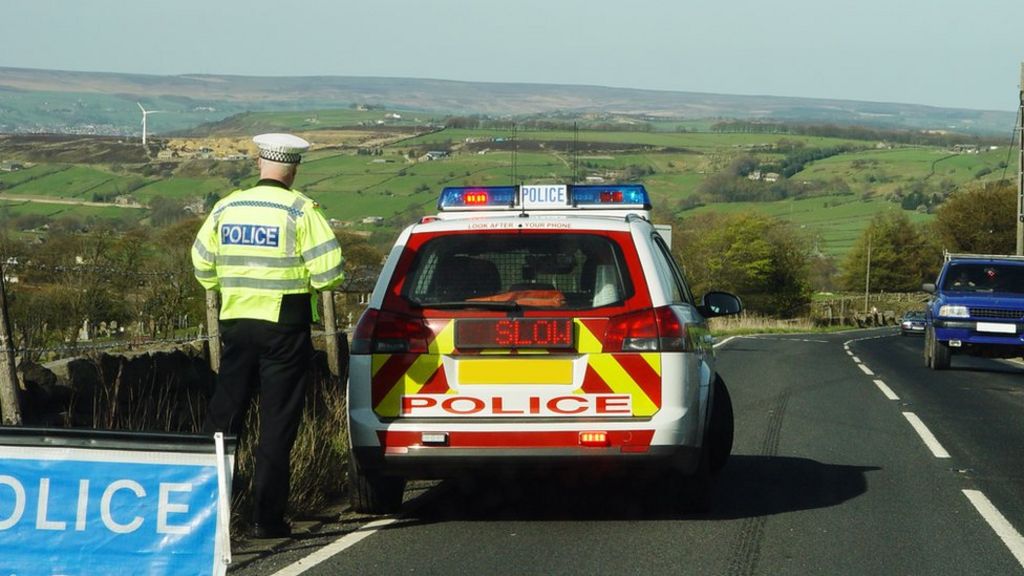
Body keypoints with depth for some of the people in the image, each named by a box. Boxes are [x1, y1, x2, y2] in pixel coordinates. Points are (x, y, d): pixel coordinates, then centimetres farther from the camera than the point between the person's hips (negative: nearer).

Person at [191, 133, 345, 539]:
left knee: (224, 413, 12)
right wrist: (310, 282, 7)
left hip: (236, 321, 4)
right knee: (277, 422, 1)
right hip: (284, 326, -4)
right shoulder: (300, 211, -9)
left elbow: (202, 262, 13)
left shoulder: (227, 208, 6)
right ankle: (267, 517, 2)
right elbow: (328, 270, -14)